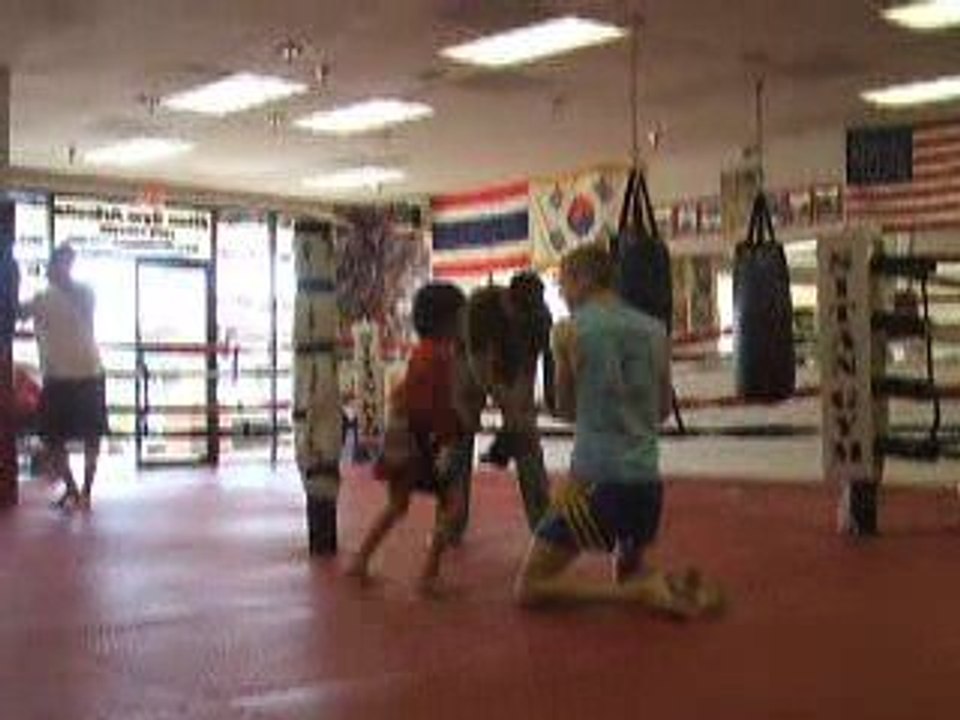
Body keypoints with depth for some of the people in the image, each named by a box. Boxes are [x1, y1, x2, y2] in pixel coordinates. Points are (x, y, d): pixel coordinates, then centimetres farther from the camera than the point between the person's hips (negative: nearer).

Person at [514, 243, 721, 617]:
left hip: (595, 480, -6)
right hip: (647, 480, 6)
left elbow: (565, 408, 6)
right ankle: (673, 586, 0)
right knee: (628, 569, 32)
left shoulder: (568, 331, -5)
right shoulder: (655, 330, 7)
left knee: (530, 587, 5)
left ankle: (639, 591, -10)